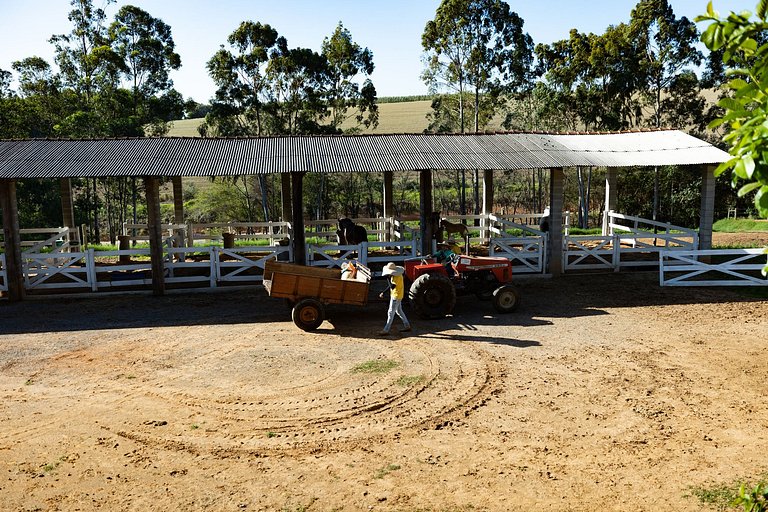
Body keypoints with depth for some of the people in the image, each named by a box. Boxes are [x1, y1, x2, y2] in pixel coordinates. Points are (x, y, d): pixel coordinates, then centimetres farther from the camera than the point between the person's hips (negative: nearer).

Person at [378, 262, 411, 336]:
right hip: (394, 295, 10)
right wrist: (383, 292, 11)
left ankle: (386, 330, -1)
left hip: (396, 296, -10)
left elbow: (392, 286, -36)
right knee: (399, 311, 20)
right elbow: (391, 286, 15)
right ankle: (407, 326, 31)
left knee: (391, 313, -5)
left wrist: (388, 278, -34)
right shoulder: (394, 276, 4)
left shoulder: (397, 277, -26)